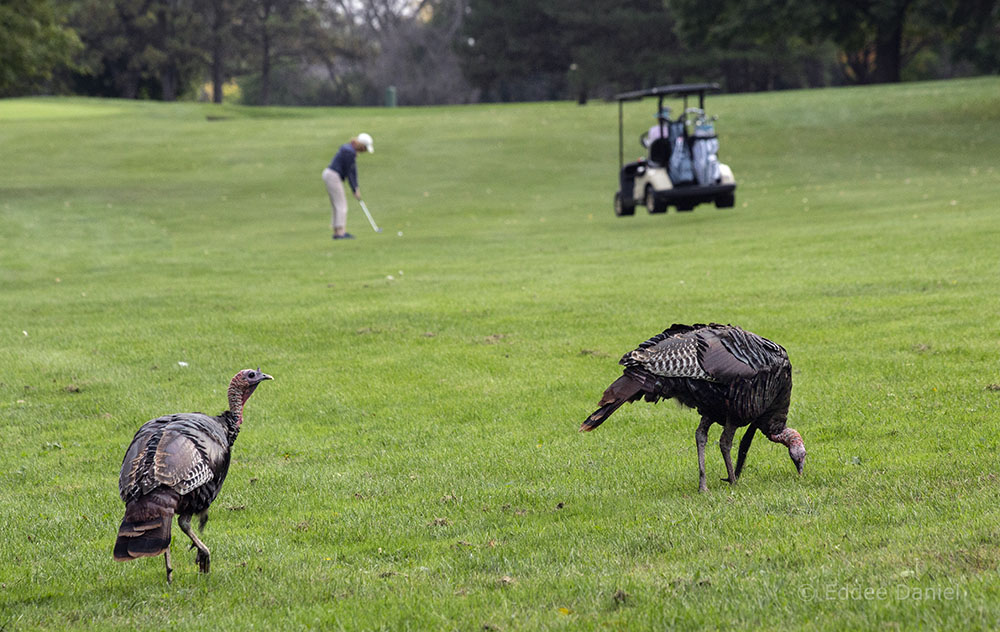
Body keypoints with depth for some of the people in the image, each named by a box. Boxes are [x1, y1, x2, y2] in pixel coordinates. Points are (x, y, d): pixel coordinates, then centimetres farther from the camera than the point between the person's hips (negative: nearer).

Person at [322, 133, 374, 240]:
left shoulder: (350, 149, 13)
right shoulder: (349, 152, -19)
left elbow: (353, 170, 12)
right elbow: (349, 173, -17)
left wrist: (356, 188, 7)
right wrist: (355, 191, -10)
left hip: (329, 175, 10)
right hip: (333, 176, -10)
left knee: (337, 206, 12)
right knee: (341, 205, -9)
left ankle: (336, 231, 12)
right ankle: (340, 232, -12)